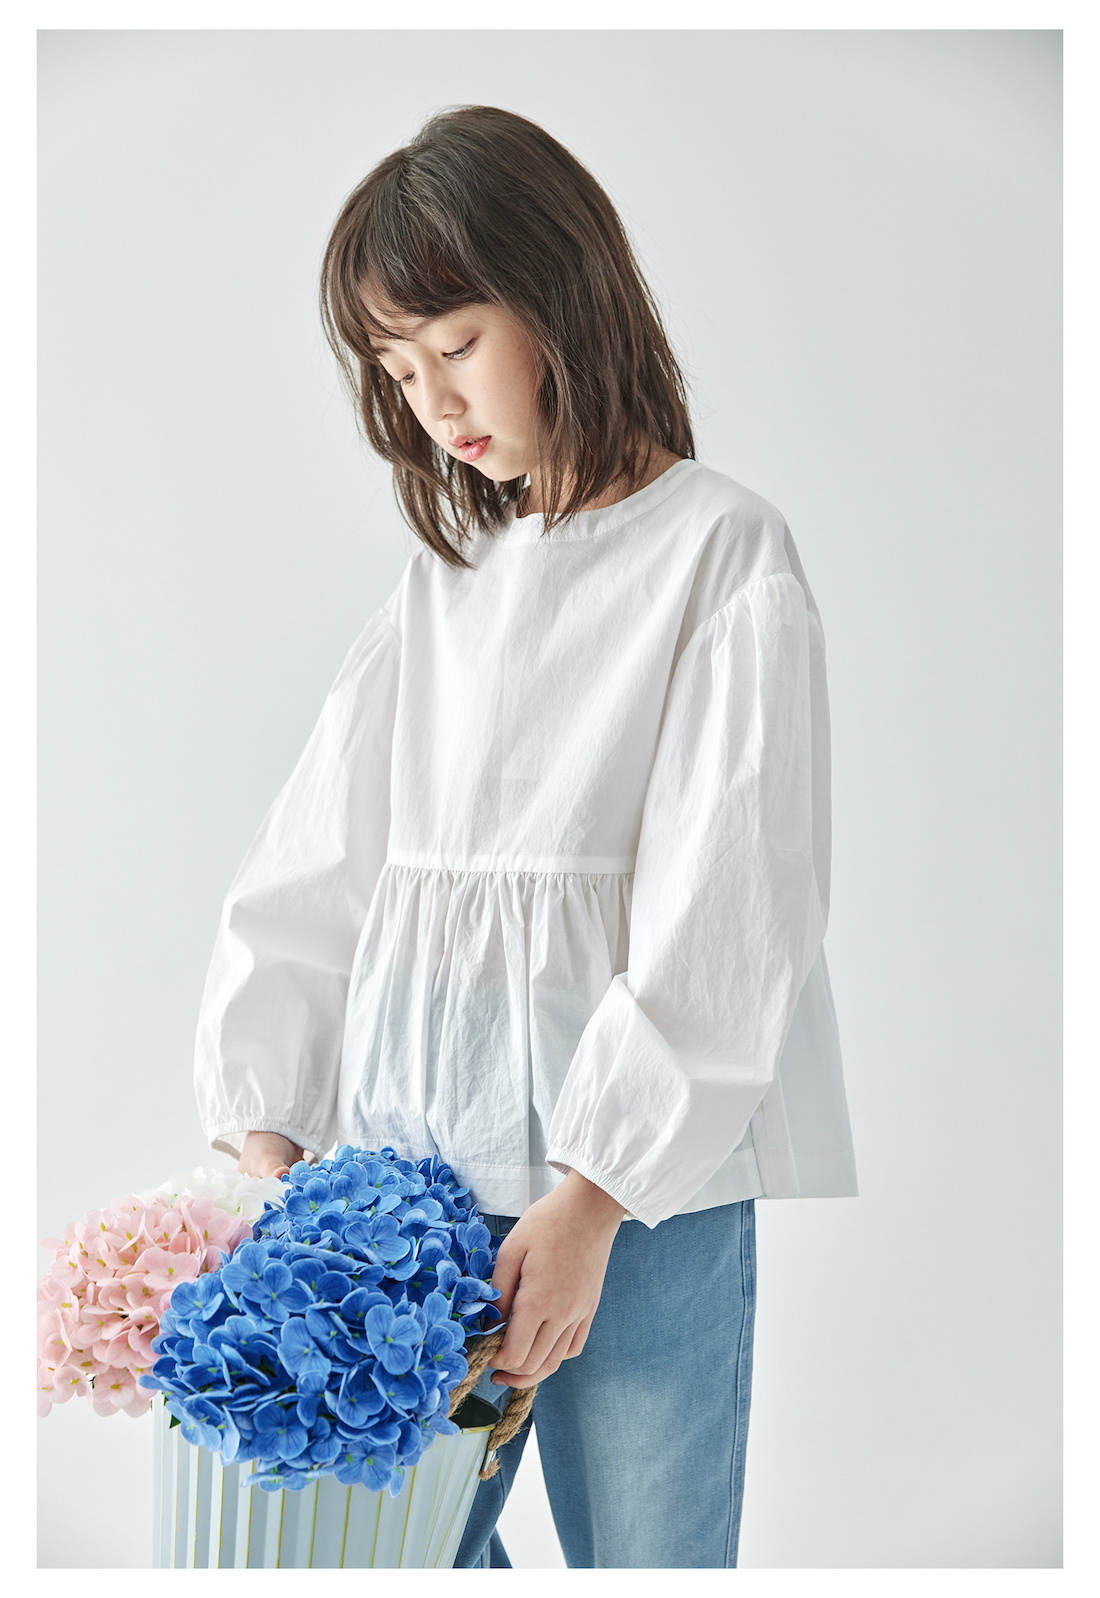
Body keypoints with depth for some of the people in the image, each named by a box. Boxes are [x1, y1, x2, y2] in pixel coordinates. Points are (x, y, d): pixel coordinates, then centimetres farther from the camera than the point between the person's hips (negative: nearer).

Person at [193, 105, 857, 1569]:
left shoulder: (724, 555, -4)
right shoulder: (443, 580, 14)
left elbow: (723, 910, -12)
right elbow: (317, 862, 12)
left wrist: (593, 1195, -16)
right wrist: (262, 1122, 3)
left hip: (640, 1172, -5)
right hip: (414, 1160, 5)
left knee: (647, 1546, 4)